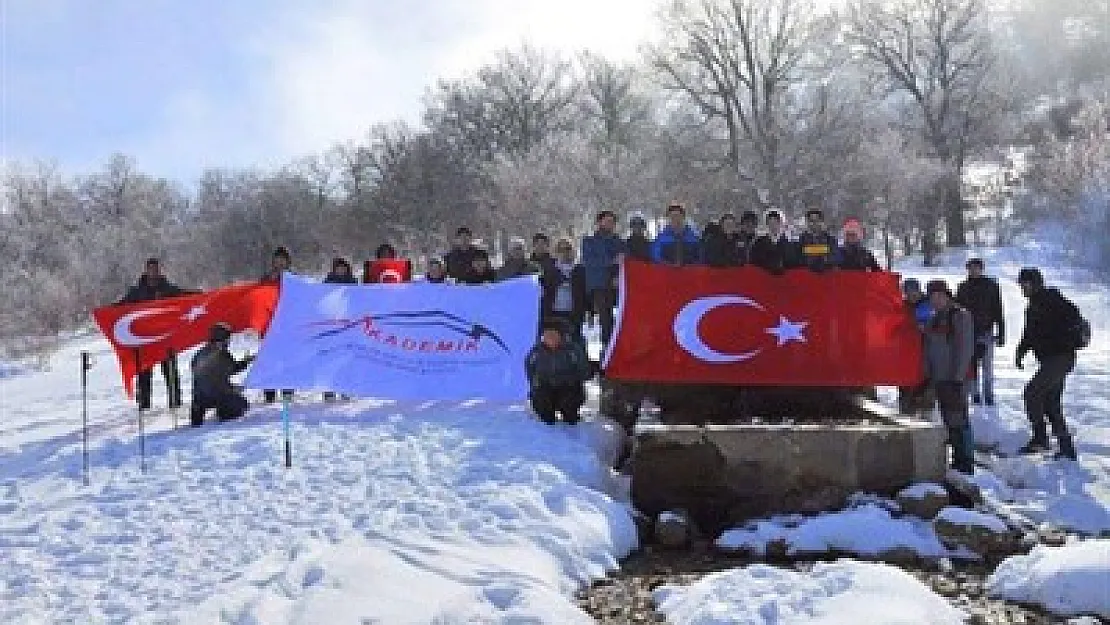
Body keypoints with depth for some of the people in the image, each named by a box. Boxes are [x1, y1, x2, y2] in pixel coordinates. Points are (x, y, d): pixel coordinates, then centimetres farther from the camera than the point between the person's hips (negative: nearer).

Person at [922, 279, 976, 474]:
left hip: (954, 379, -8)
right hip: (939, 378, 8)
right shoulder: (935, 319, 15)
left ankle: (966, 462, -3)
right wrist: (928, 374, 14)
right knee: (948, 420, 11)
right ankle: (958, 458, 19)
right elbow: (929, 350, 20)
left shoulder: (961, 316, -7)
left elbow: (965, 348, -13)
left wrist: (958, 376, -17)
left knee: (958, 420, -8)